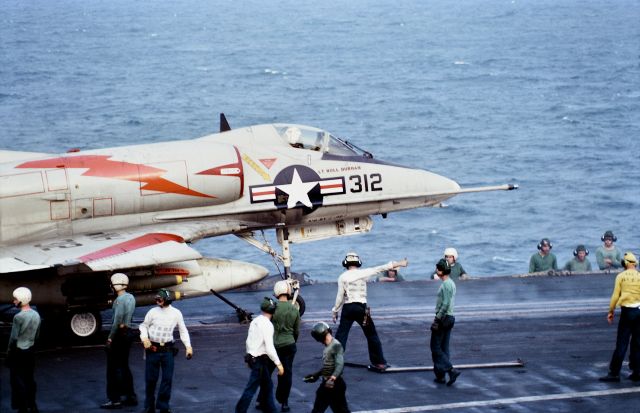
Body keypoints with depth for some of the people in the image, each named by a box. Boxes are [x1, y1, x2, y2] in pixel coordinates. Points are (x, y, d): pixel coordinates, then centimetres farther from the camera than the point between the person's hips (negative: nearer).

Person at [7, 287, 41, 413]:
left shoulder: (19, 317, -20)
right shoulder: (36, 315, 2)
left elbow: (14, 338, -17)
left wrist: (9, 352, -6)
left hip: (18, 352, -7)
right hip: (30, 351, 7)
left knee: (18, 381, 1)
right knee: (29, 379, 15)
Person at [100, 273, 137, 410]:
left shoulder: (120, 299, -17)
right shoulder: (131, 298, 11)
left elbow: (118, 320, -20)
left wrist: (110, 338, -16)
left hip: (119, 333, -9)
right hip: (128, 331, 9)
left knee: (114, 367, -3)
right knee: (124, 366, 17)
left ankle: (114, 399, -2)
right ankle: (131, 397, 20)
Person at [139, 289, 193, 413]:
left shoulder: (176, 313, 1)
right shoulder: (153, 312, -3)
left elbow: (183, 331, 9)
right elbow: (144, 326, 9)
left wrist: (188, 346, 3)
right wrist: (144, 339, -9)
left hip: (167, 350, 1)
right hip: (152, 349, -1)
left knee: (167, 378, 2)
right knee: (150, 379, 3)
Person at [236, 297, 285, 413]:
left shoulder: (255, 321, 7)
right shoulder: (267, 325, -19)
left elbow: (249, 341, 16)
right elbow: (269, 348, -23)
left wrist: (249, 357, 27)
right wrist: (278, 364, -18)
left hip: (252, 357, 9)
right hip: (259, 360, -9)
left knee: (268, 385, 20)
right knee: (251, 388, -3)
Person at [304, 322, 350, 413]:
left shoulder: (336, 346, -16)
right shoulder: (327, 347, 12)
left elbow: (340, 365, -27)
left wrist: (332, 378, -39)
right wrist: (315, 375, 28)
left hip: (335, 384, -10)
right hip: (326, 384, 10)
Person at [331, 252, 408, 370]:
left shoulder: (342, 277, 0)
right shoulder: (362, 273, -2)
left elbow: (340, 296, 0)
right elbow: (380, 269, -2)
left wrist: (335, 311, 11)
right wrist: (397, 264, 1)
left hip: (347, 308, 0)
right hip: (361, 307, 0)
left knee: (341, 335, 3)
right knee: (371, 335, 11)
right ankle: (379, 362, 13)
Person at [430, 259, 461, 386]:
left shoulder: (446, 285, -17)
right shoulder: (451, 283, 13)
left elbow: (445, 304, -23)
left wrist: (437, 319, -20)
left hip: (443, 318, -10)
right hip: (450, 318, 10)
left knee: (435, 347, -4)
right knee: (444, 348, 11)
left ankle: (450, 370, -14)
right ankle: (441, 375, 13)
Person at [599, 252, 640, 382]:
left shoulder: (621, 276, -2)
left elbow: (615, 295, -3)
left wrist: (611, 311, 6)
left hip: (627, 311, -2)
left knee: (621, 343, -2)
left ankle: (614, 373, -3)